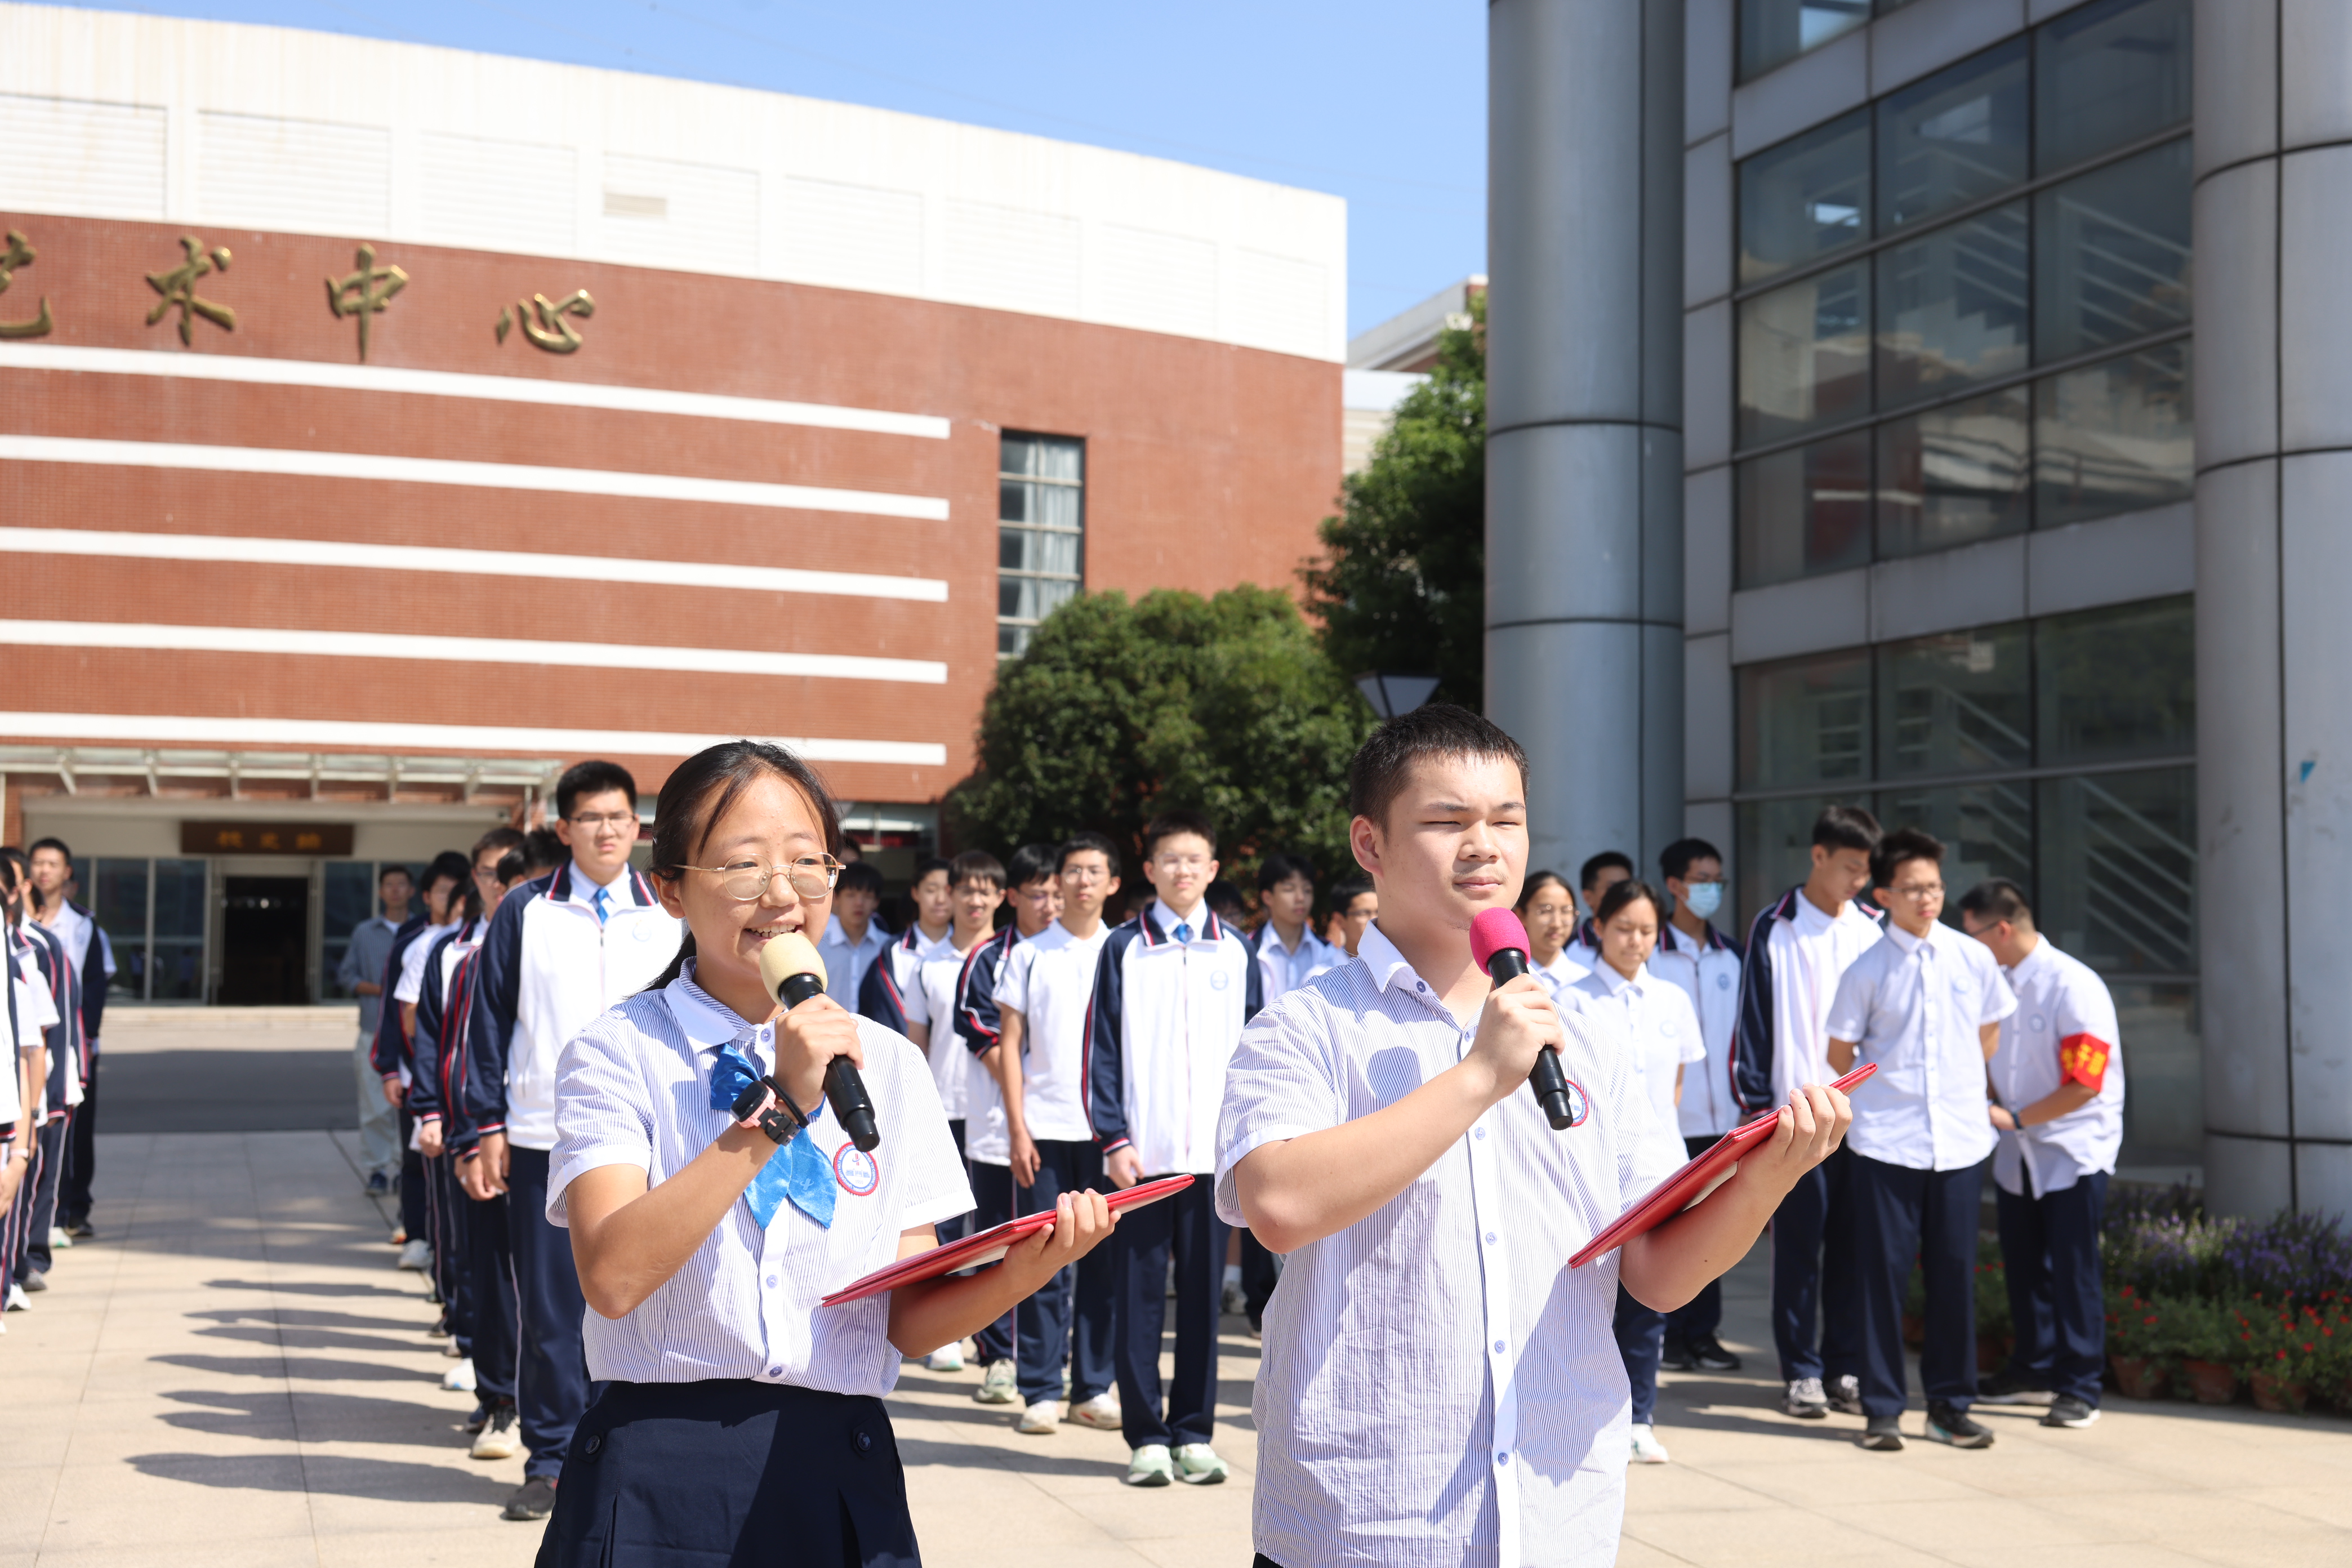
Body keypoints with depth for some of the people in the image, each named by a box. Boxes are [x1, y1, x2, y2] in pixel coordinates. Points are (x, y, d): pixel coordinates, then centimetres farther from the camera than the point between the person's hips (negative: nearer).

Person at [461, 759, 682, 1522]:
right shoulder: (525, 912, 3)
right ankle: (551, 1460, 15)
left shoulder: (669, 915, 6)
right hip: (541, 1140, 0)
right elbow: (490, 1022, 5)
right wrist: (487, 1128, -1)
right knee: (548, 1308, 4)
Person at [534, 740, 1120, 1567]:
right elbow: (612, 1275, -19)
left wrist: (1019, 1273, -15)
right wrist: (778, 1109, -21)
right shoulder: (617, 1051, -3)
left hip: (840, 1479, 3)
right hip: (660, 1475, -3)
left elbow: (909, 1320, 5)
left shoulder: (890, 1065, 6)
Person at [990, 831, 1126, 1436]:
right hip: (1044, 1127, -1)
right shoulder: (1029, 955, 5)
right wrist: (1017, 1128, -4)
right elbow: (1009, 1044, 4)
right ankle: (1040, 1391, 7)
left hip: (1107, 1129, 1)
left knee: (1105, 1261, 4)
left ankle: (1094, 1389, 13)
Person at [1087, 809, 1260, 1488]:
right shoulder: (1124, 949, 3)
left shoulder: (1236, 952, 9)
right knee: (1139, 1293, 1)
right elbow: (1103, 1049, 1)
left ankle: (1194, 1433, 14)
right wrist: (1112, 1138, -7)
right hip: (1143, 1151, -1)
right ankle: (1146, 1436, 9)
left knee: (1202, 1293, 6)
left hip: (1215, 1151, 2)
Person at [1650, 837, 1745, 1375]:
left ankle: (1702, 1331, 16)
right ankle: (1665, 1333, 6)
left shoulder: (1730, 955, 13)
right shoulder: (1649, 954, -3)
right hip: (1666, 1115, -5)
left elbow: (1743, 1028, 18)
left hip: (1719, 1114, 5)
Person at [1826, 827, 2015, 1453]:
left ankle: (1951, 1405, 18)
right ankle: (1882, 1409, 11)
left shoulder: (1974, 959, 3)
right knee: (1884, 1274, 2)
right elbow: (1840, 1056, 5)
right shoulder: (1867, 971, -4)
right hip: (1886, 1143, -2)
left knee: (1955, 1275, 7)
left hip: (1960, 1142, 2)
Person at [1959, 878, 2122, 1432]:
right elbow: (1981, 1055, 16)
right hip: (2017, 1153, 7)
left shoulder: (2074, 987, -18)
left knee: (2073, 1271, -3)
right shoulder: (1995, 984, 3)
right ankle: (2034, 1370, 28)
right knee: (2023, 1266, 14)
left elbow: (2084, 1086, -20)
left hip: (2074, 1151, -7)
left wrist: (2016, 1118, -16)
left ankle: (2079, 1388, 5)